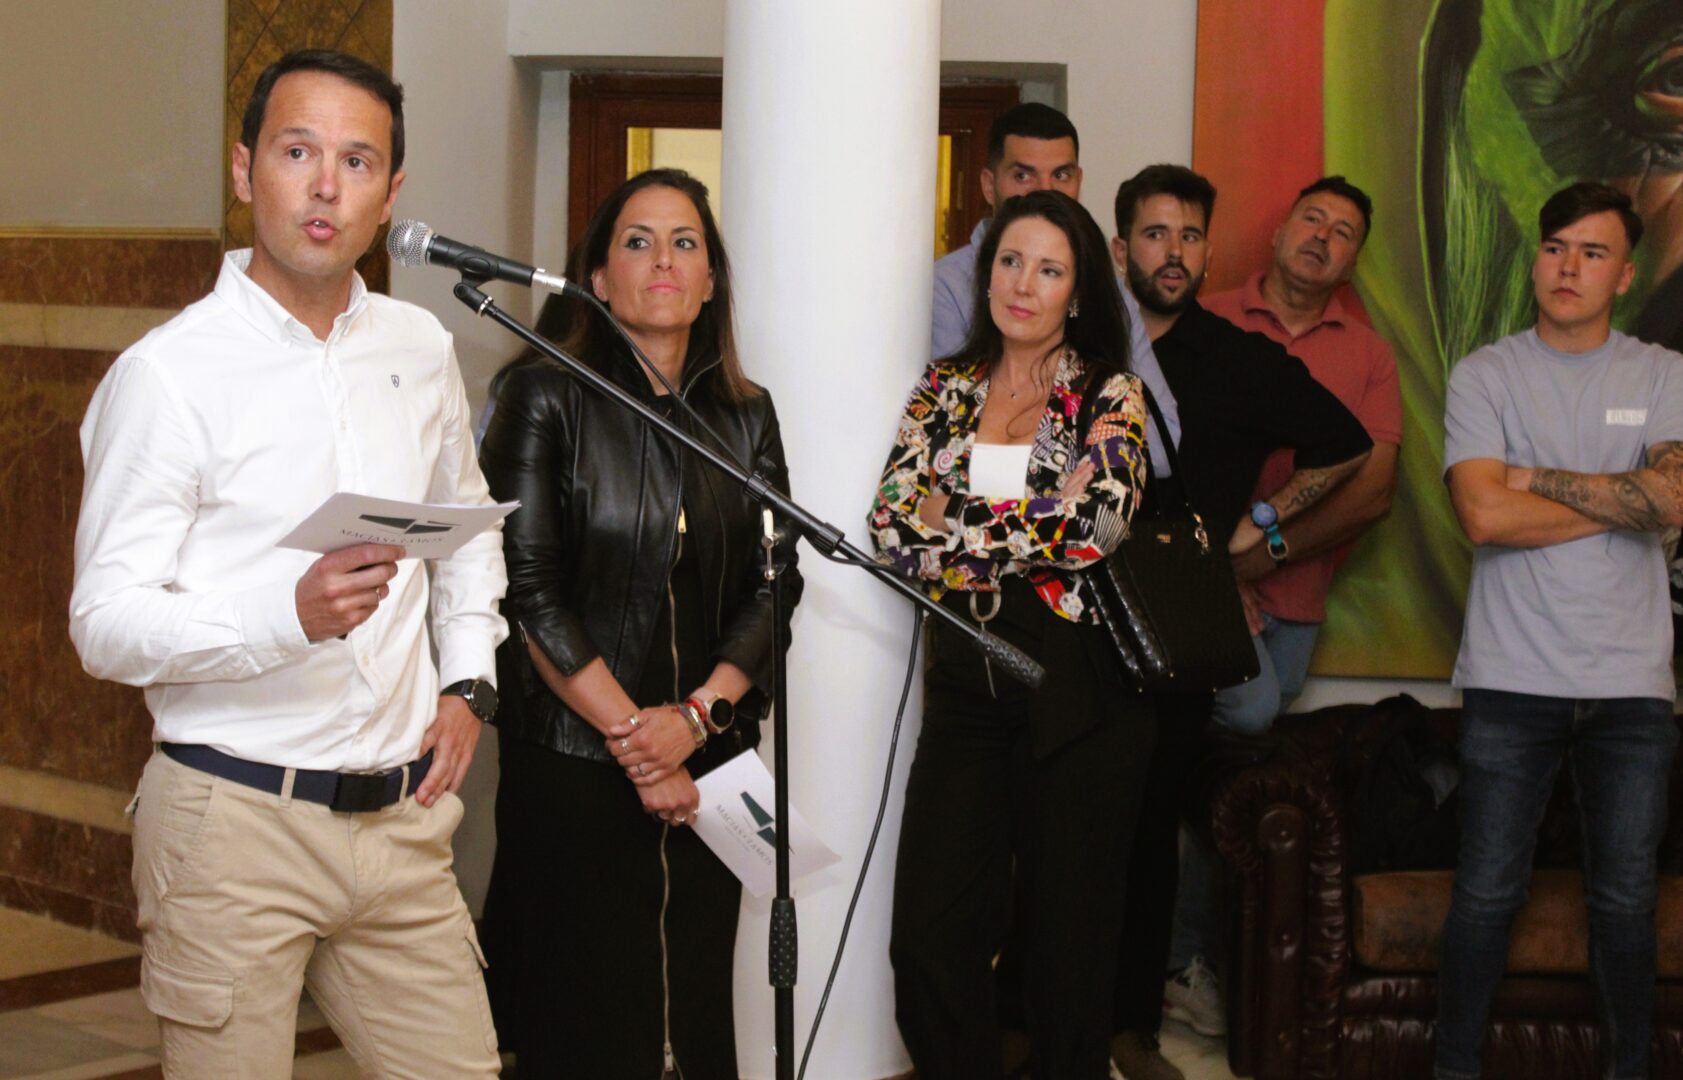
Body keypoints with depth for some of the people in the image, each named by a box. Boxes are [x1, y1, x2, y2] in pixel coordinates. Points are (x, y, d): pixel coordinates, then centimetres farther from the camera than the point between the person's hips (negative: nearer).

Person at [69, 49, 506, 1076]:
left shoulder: (421, 349, 10)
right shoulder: (167, 375, -9)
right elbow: (107, 623, -13)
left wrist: (468, 681, 13)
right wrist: (290, 615, -28)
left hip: (402, 815, 5)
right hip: (237, 825, -5)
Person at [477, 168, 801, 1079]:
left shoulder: (745, 415, 9)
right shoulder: (546, 398, -4)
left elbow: (775, 586, 5)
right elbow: (529, 590, -10)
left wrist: (696, 715, -10)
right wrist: (629, 734, -12)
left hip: (708, 765, 4)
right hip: (570, 763, -4)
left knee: (692, 1001, 9)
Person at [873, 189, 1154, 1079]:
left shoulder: (1110, 396, 1)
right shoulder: (945, 389, 9)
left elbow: (1094, 527, -17)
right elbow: (894, 530, -4)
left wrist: (959, 529, -11)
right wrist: (1041, 525, -10)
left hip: (1077, 687, -3)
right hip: (966, 680, 3)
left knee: (1066, 935, 6)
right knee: (930, 936, -1)